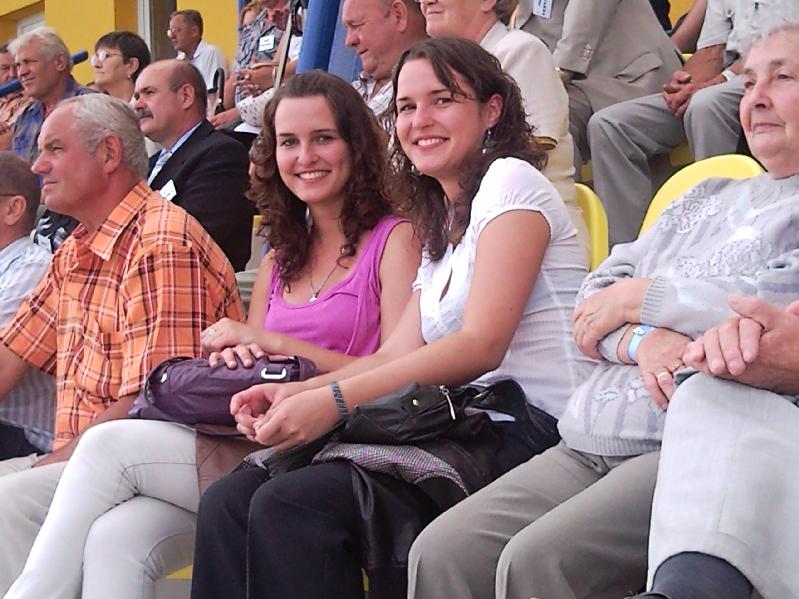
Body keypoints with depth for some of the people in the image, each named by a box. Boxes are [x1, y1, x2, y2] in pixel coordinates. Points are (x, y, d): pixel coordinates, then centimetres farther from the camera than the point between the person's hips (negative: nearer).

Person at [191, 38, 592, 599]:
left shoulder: (510, 179, -1)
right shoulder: (442, 228, 26)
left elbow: (483, 343, -14)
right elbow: (397, 354, 13)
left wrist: (336, 400, -20)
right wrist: (294, 392, -5)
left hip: (531, 433, -8)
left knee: (288, 505, -25)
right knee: (227, 502, -9)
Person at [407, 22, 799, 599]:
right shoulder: (706, 197, 25)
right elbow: (594, 298, 18)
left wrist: (639, 297, -2)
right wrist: (640, 340, -7)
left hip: (700, 446, -7)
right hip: (589, 444, 7)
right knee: (442, 552, -12)